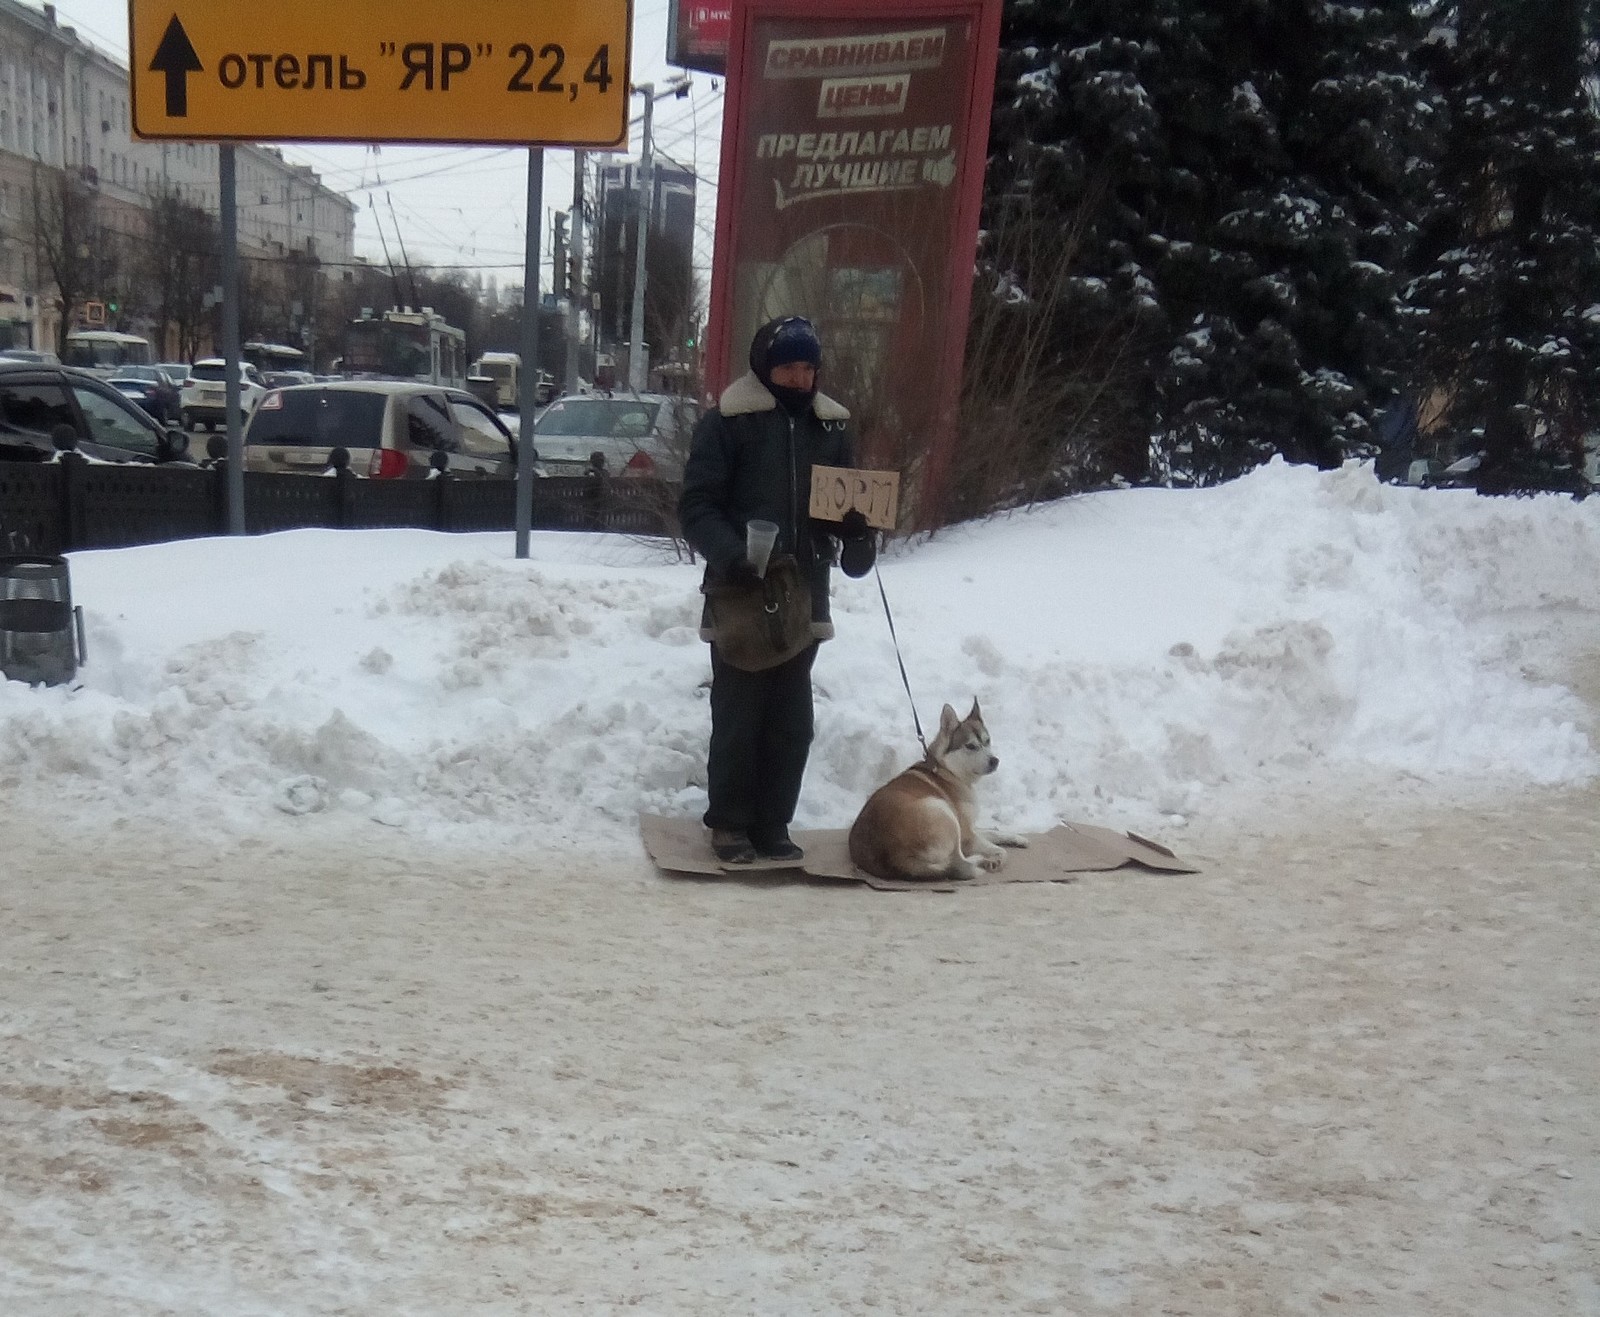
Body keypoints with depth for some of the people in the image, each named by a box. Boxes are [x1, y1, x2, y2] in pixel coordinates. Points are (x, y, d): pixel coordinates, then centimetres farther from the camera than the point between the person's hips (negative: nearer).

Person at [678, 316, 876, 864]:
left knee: (791, 720, 10)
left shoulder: (831, 425, 9)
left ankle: (772, 824, 22)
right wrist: (730, 555, -25)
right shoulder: (727, 421, -6)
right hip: (739, 597, -5)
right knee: (737, 716, 3)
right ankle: (729, 824, 17)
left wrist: (858, 533, -8)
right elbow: (696, 505, -9)